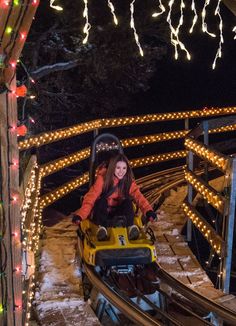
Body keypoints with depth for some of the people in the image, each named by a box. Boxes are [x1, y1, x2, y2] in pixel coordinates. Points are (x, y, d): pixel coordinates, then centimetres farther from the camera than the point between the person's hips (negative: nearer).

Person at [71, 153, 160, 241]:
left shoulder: (129, 181, -3)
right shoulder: (103, 178, -11)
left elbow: (138, 196, -18)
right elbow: (91, 196, -21)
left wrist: (148, 211, -38)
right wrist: (80, 215, -36)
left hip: (118, 213, 2)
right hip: (101, 213, -2)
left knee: (128, 201, -23)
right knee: (102, 200, -28)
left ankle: (130, 226, -43)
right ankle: (101, 227, -46)